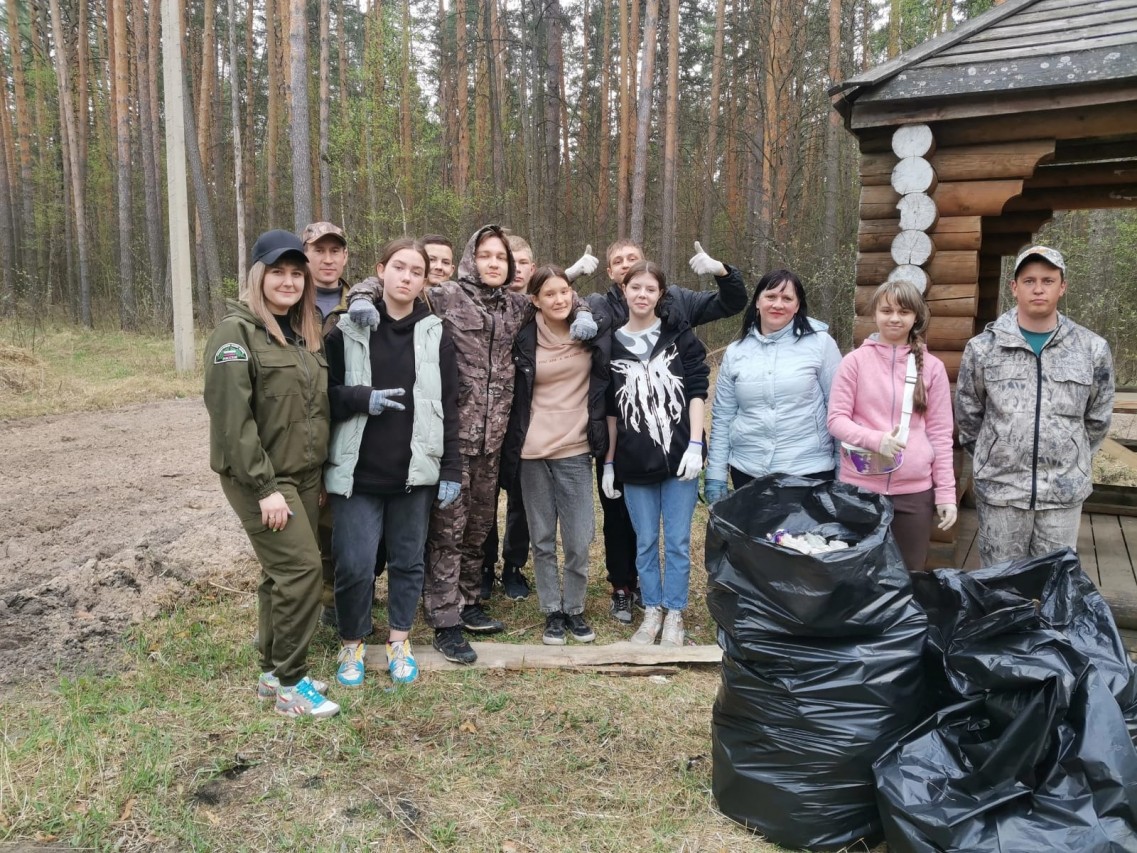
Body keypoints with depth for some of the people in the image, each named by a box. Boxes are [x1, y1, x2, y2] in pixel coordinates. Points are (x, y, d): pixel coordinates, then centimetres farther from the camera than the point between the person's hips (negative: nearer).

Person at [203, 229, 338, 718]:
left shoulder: (305, 333, 11)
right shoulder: (237, 331, -12)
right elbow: (231, 415, -19)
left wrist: (318, 473, 10)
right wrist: (264, 487, -20)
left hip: (305, 474, 7)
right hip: (260, 476, -7)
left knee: (282, 573, 12)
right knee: (301, 566, -11)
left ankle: (273, 671, 25)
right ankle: (291, 685, 2)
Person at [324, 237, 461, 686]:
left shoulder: (436, 336, 4)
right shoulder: (347, 330, 1)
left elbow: (449, 408, 4)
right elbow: (325, 393, 3)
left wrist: (451, 470, 0)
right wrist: (362, 398, -15)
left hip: (415, 472, 1)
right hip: (358, 471, -1)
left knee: (408, 561, 11)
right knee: (354, 564, -1)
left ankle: (399, 643, 29)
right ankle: (353, 644, 22)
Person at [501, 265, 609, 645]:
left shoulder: (593, 335, 0)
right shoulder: (524, 341, -1)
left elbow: (604, 388, 10)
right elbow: (515, 398, 6)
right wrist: (511, 451, 4)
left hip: (575, 450, 0)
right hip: (533, 452, 0)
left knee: (579, 541, 0)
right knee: (543, 539, 8)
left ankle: (574, 609, 20)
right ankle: (552, 612, 22)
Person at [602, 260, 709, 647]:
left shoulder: (679, 334, 2)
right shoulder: (612, 343, 5)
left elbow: (697, 390, -1)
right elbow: (610, 409, 8)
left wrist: (695, 445, -9)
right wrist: (608, 463, 7)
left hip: (679, 456, -1)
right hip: (634, 462, 1)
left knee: (677, 541, 6)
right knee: (645, 541, 10)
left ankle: (675, 615, 20)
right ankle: (652, 611, 25)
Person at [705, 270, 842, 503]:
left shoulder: (820, 343, -3)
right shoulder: (735, 352, 4)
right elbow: (722, 418, 7)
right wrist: (715, 475, 4)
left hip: (809, 471, -2)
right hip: (747, 472, 3)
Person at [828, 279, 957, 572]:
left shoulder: (931, 366, 3)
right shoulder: (856, 360, -1)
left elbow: (940, 433, 5)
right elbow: (836, 419, -3)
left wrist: (946, 493, 2)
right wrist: (876, 439, -20)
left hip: (914, 491, 1)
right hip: (860, 487, -1)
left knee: (909, 575, 10)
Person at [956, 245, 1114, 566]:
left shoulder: (1092, 349, 1)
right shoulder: (983, 347, -2)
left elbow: (1097, 419, 12)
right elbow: (968, 414, 8)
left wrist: (1074, 462, 16)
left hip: (1065, 492, 1)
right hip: (999, 488, -1)